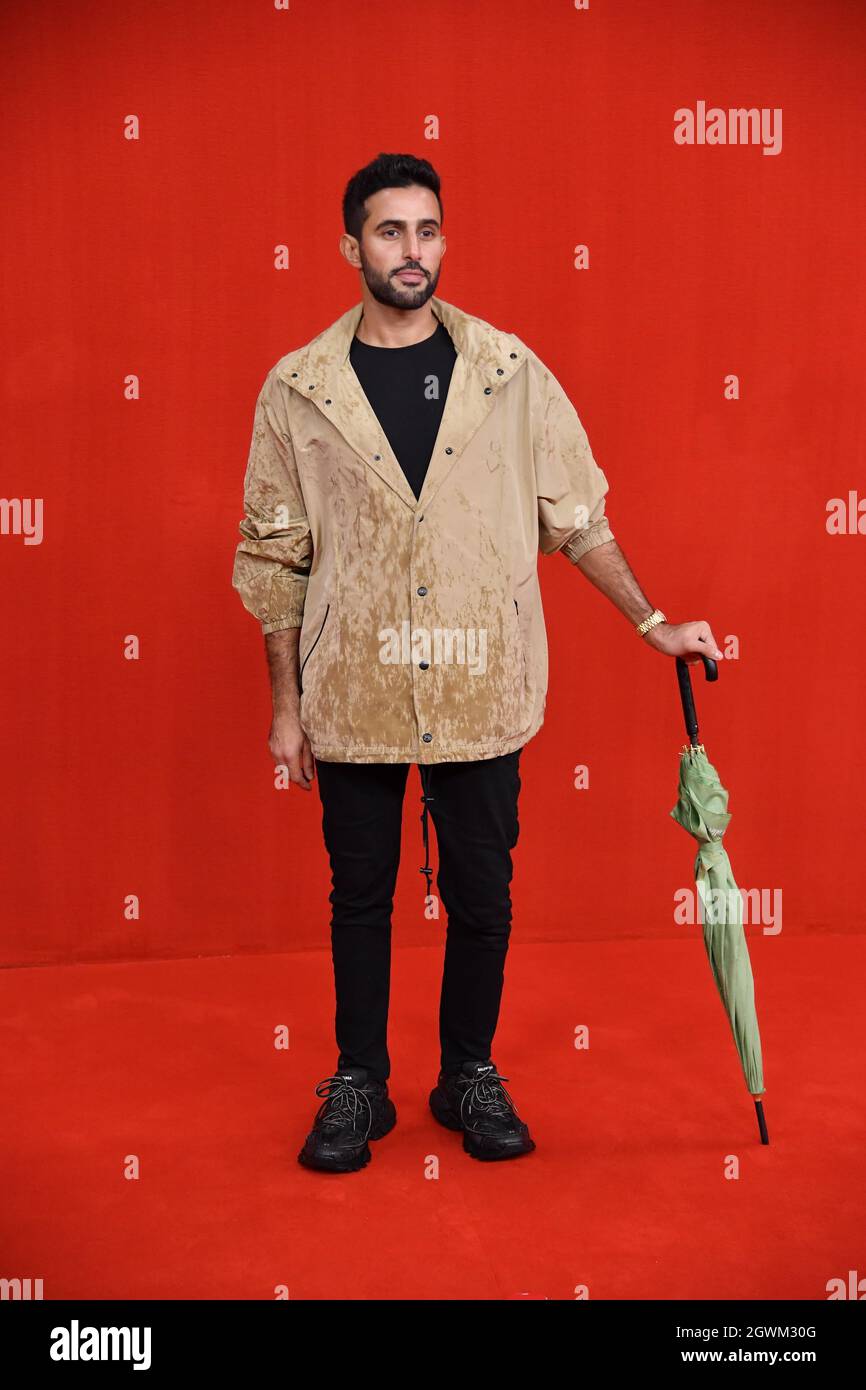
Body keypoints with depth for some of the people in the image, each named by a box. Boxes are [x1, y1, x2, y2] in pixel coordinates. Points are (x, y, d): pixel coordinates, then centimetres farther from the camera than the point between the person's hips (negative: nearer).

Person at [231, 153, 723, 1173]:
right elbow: (274, 556, 3)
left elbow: (577, 516, 8)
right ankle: (358, 1085, 30)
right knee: (360, 896, 12)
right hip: (354, 698, 0)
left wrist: (653, 624, 5)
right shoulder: (298, 388, 0)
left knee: (481, 896, 10)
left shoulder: (510, 370, 1)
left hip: (482, 694, 1)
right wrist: (286, 704, 3)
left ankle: (471, 1076, 31)